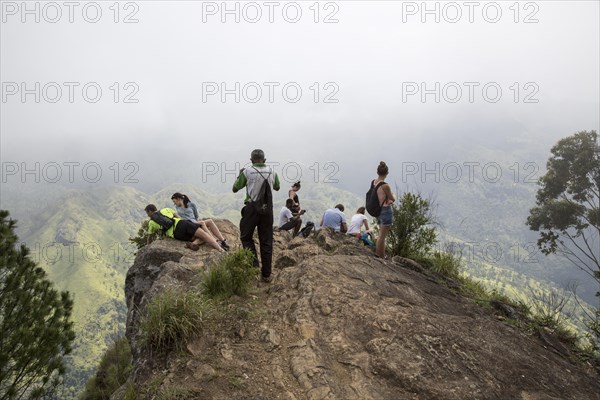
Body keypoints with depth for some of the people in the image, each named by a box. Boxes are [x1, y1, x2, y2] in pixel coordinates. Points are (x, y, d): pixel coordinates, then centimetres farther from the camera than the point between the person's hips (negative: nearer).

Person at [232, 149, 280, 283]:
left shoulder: (247, 171, -5)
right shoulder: (272, 172, 5)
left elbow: (235, 189, 6)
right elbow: (277, 187, 24)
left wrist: (240, 175, 19)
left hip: (252, 208, -3)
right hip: (267, 208, 3)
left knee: (246, 237, 14)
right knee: (266, 241, 8)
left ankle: (254, 264, -3)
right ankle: (266, 274, 13)